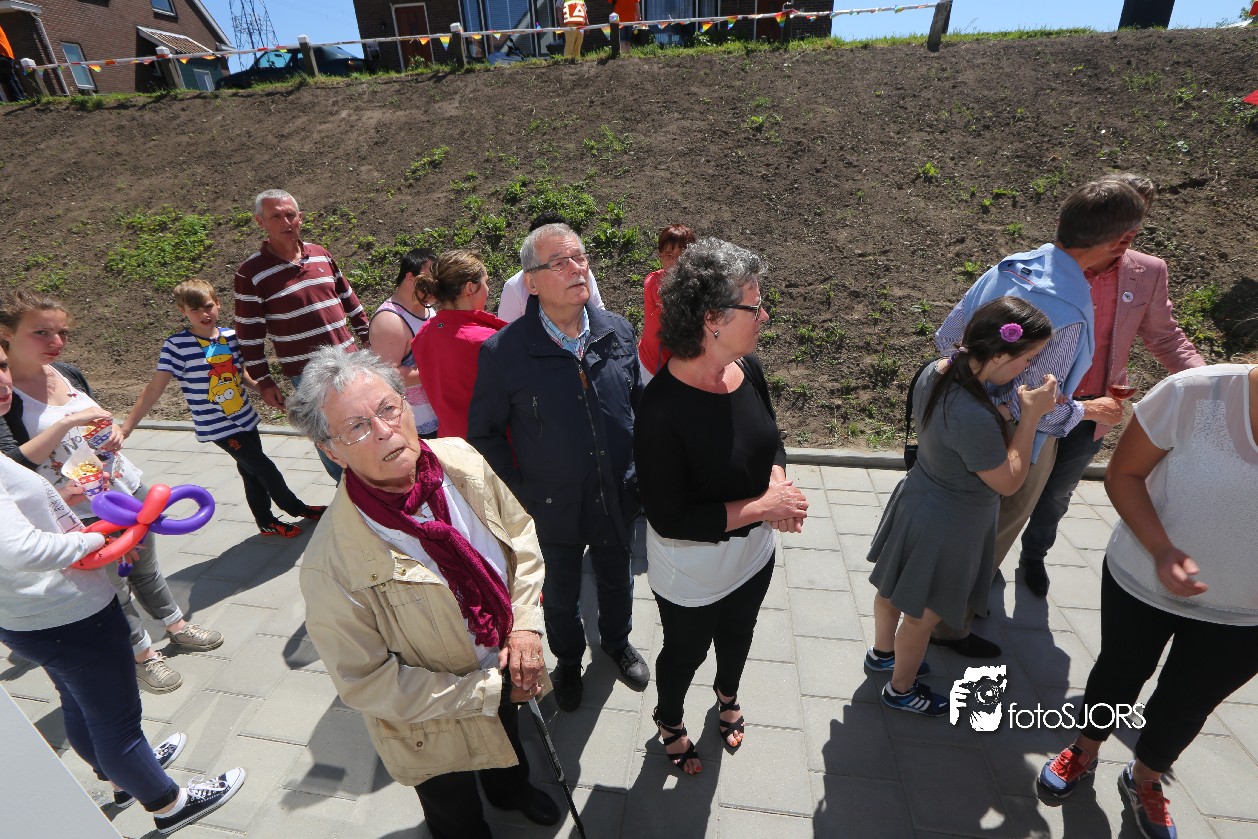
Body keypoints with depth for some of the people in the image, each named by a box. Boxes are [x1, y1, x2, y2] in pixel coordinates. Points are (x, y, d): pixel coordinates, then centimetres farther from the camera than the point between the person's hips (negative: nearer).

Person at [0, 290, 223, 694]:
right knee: (113, 589, 14)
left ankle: (176, 624, 44)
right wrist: (67, 422, -30)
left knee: (146, 567, 24)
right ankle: (142, 653, 35)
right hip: (81, 515, -5)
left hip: (128, 489, 6)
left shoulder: (69, 373, -1)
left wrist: (112, 430, -6)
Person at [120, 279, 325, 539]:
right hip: (218, 427, -5)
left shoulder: (230, 336, -1)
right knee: (265, 468, 0)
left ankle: (266, 522, 32)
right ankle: (298, 509, 20)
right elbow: (155, 388, -15)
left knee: (252, 471, 16)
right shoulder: (177, 345, -15)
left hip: (245, 418, 5)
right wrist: (125, 428, -18)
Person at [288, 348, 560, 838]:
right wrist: (489, 691, -22)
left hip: (506, 668, 5)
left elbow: (520, 535, -6)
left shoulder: (462, 461, -22)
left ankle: (511, 789, 73)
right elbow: (367, 683, -24)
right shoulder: (333, 564, -36)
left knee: (509, 744, 39)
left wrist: (524, 627, -16)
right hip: (439, 728, -4)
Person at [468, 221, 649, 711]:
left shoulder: (618, 332, -9)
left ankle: (617, 642, 59)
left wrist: (639, 473, 3)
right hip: (554, 508, -2)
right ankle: (568, 660, 55)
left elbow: (641, 404, 4)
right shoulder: (503, 352, -19)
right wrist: (519, 495, -10)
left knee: (616, 580, 27)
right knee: (561, 595, 23)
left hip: (618, 500, 3)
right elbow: (484, 432, -8)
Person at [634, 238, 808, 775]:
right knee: (686, 651, 23)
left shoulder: (747, 368, -13)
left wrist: (778, 484, -17)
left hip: (753, 553, 6)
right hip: (692, 575, -6)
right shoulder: (663, 409, -35)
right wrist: (763, 507, -29)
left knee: (737, 634, 33)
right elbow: (669, 519, -30)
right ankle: (669, 722, 58)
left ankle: (727, 697, 67)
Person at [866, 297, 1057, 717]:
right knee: (923, 614, 17)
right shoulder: (973, 417, -38)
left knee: (895, 589, 28)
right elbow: (1008, 482, -21)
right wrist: (1030, 416, -20)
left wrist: (1009, 410, -5)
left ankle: (882, 652, 55)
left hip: (919, 501, 8)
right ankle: (901, 690, 42)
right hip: (948, 528, -8)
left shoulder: (937, 371, -13)